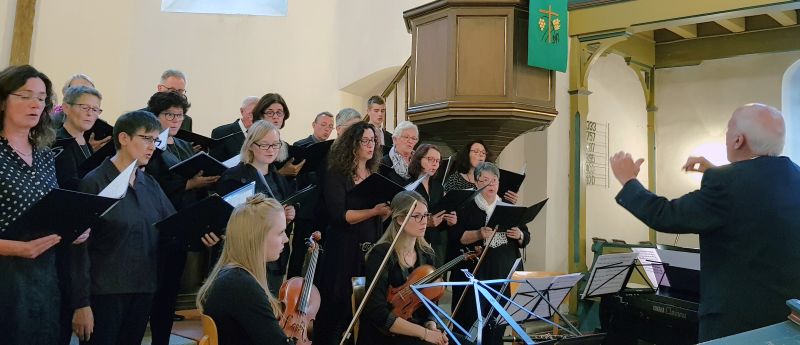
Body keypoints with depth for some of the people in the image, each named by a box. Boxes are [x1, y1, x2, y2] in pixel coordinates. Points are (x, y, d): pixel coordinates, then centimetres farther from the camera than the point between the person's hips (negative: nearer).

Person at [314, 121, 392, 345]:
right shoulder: (336, 175, -6)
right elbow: (338, 216, -17)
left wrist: (387, 211, -7)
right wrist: (374, 211, -22)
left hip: (372, 249, 5)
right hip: (344, 251, -5)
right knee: (339, 308, 2)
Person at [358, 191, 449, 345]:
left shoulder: (427, 255, 4)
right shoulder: (381, 255, -15)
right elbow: (378, 313, -20)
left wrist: (432, 326, -11)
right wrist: (424, 333, -22)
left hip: (419, 331, 6)